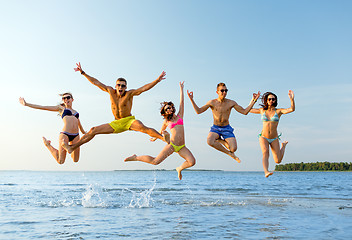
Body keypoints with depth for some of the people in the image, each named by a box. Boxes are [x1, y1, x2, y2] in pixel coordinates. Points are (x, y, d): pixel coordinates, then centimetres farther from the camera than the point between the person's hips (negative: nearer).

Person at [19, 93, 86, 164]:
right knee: (60, 161, -4)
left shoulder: (75, 112, 24)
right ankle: (47, 144, 19)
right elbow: (43, 107, 7)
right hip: (65, 134, -4)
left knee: (75, 160, 2)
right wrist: (26, 104, 3)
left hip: (76, 136, 4)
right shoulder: (61, 108, 12)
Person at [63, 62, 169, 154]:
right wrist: (82, 72, 4)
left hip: (129, 121, -5)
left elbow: (144, 88, -25)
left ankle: (164, 138, -46)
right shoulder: (111, 91, -1)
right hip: (116, 123, 5)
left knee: (143, 128, -36)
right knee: (93, 130, 2)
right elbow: (96, 82, 3)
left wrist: (157, 80, -38)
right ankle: (72, 146, 10)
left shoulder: (129, 94, -13)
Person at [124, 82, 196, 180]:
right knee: (155, 161, -8)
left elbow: (182, 101, 13)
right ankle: (135, 158, 14)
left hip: (182, 147, 2)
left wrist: (181, 88, 18)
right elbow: (161, 131, 28)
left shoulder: (179, 116, 11)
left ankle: (179, 168, 15)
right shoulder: (166, 122, 9)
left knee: (192, 162, -17)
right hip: (172, 145, -2)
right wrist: (155, 138, 41)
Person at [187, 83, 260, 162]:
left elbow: (245, 112, 0)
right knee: (210, 142, -33)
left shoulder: (231, 103, -5)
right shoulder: (212, 102, -7)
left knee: (233, 149, -19)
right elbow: (198, 111, -5)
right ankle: (228, 152, -10)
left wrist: (253, 100, -8)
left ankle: (219, 140, 12)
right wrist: (191, 99, -15)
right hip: (215, 128, 0)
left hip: (227, 129, 1)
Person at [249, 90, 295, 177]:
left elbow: (292, 109, -18)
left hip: (274, 139, 0)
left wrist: (292, 99, -33)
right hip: (263, 137, 0)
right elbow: (249, 110, 15)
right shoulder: (262, 110, 3)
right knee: (265, 152, -30)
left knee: (278, 161, 5)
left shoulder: (279, 111, -3)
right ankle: (266, 172, -43)